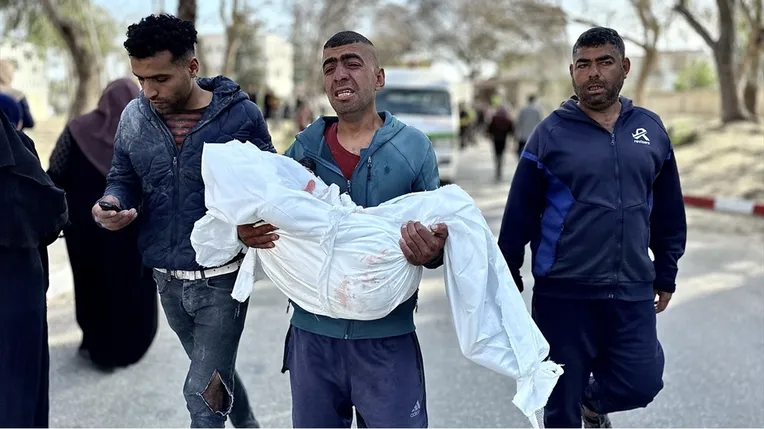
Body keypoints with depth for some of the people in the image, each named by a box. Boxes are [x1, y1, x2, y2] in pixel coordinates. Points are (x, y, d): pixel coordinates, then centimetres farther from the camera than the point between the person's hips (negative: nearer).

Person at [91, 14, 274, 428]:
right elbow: (123, 178, 9)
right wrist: (111, 204, -14)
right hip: (166, 279, 5)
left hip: (221, 277, -5)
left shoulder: (241, 115, -14)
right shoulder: (134, 117, -2)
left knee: (202, 392, -3)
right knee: (215, 373, 24)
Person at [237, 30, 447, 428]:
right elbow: (270, 218, 10)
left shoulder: (414, 147, -3)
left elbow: (435, 237, 2)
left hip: (387, 335, -2)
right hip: (312, 332, 3)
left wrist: (432, 252, -22)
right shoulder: (303, 148, 3)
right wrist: (248, 233, -13)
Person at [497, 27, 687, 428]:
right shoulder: (551, 132, -5)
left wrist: (666, 274, 14)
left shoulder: (651, 129, 5)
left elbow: (668, 212, 13)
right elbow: (519, 215, -2)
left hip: (633, 292, 3)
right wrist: (507, 280, 1)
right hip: (563, 293, -2)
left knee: (641, 383, 3)